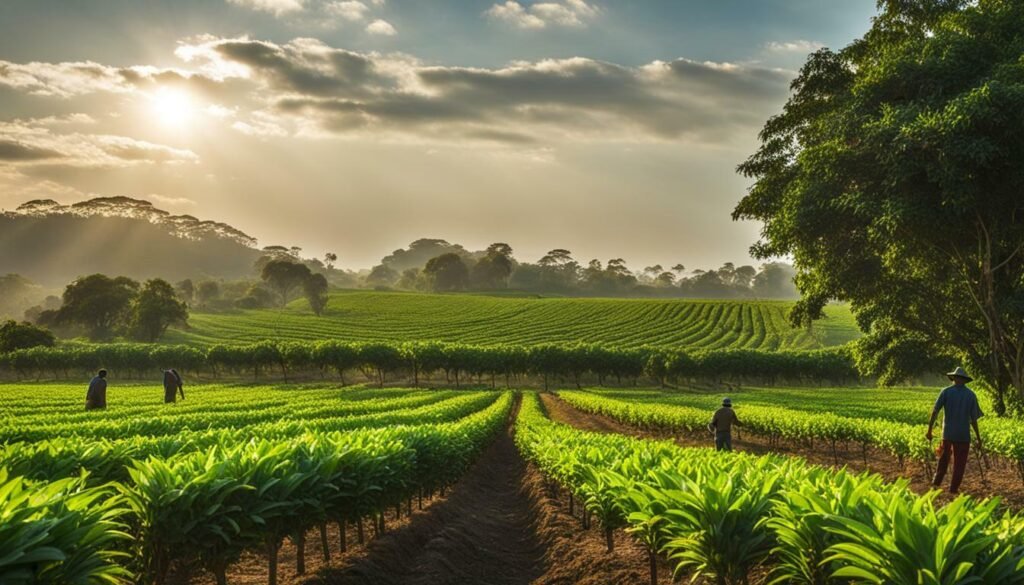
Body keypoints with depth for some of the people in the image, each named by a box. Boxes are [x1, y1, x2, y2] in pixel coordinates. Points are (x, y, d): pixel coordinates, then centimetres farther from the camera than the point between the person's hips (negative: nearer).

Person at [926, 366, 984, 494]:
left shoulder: (946, 392, -3)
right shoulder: (971, 395, -1)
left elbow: (935, 412, -9)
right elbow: (974, 419, -3)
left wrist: (929, 430, -4)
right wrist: (979, 438, 4)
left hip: (948, 433, 1)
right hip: (963, 435, -1)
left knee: (944, 457, 21)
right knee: (959, 462, 8)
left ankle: (937, 481, 18)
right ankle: (954, 488, 8)